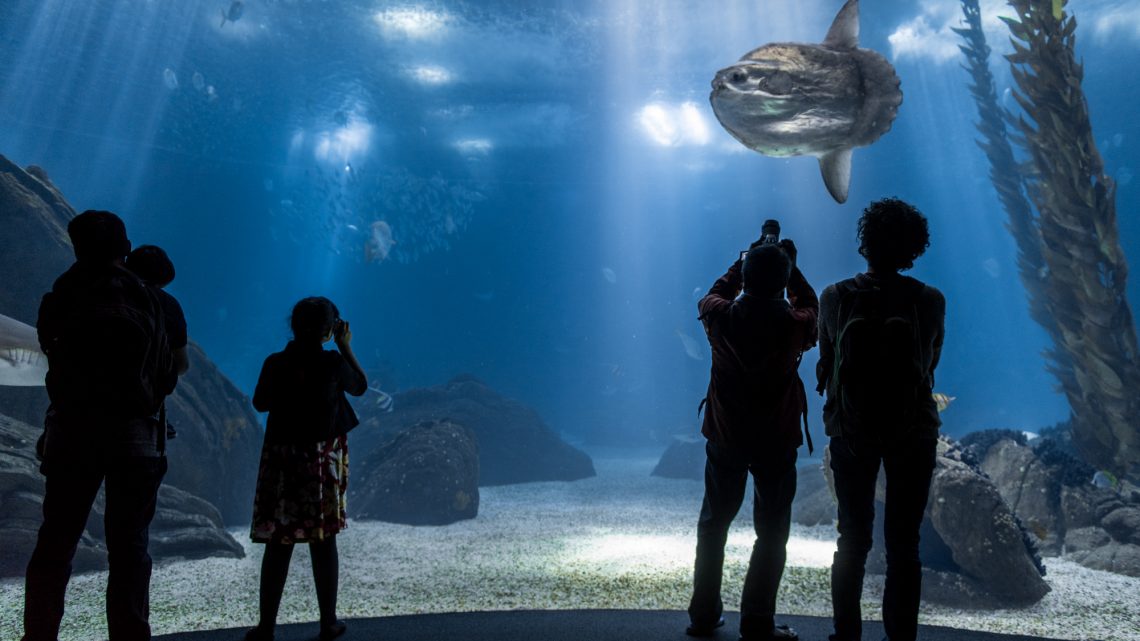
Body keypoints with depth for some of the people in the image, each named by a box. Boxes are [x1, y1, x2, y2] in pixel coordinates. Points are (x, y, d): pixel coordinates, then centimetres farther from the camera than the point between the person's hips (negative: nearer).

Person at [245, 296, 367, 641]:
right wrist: (346, 347, 12)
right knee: (324, 541, 8)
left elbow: (260, 403, 9)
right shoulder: (333, 363, -10)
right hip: (325, 460, -1)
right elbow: (361, 386, 8)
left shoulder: (275, 363, -5)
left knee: (278, 544, 7)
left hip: (282, 459, 1)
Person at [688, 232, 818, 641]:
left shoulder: (722, 318, -11)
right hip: (777, 439, -2)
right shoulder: (795, 325, -14)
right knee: (772, 532, 11)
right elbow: (812, 309, 10)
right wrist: (792, 267, 13)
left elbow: (711, 296, 14)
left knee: (713, 523, 16)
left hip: (725, 436, 2)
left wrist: (743, 261, 18)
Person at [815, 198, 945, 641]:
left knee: (853, 538, 11)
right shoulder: (931, 301, -7)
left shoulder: (835, 298, -8)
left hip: (851, 430, 0)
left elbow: (826, 360, 2)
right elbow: (931, 361, 5)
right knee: (903, 544, 8)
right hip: (913, 432, 0)